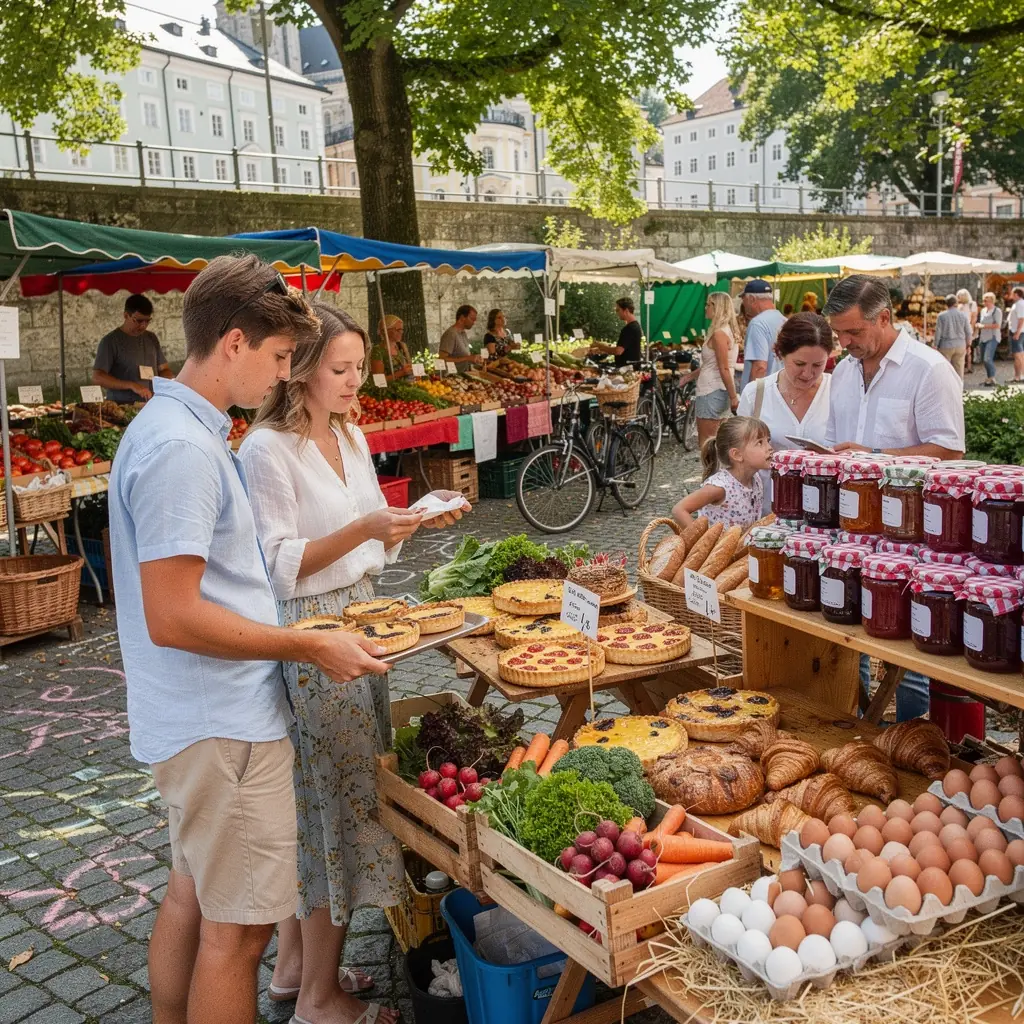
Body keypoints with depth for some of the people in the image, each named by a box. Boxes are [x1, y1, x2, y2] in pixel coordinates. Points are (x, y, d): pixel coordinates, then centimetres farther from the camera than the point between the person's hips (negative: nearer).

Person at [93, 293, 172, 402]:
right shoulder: (110, 341, 0)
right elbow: (97, 378, -6)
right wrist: (132, 386, -16)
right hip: (120, 406, -4)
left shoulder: (152, 338, 15)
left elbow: (164, 369, 21)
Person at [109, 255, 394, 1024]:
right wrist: (310, 648, -19)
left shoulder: (181, 428, 9)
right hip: (225, 726, -10)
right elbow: (171, 618, -26)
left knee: (192, 895, 23)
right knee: (239, 925, 3)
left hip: (196, 720, 10)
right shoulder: (183, 448, -23)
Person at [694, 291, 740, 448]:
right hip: (721, 390, 10)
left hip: (711, 392, -10)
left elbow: (724, 368, -19)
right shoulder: (729, 331, 13)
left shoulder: (719, 334, -16)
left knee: (706, 444, -5)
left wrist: (733, 397, -21)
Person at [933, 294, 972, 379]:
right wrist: (968, 345, 15)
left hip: (946, 346, -2)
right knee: (959, 369, 8)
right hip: (960, 346, 2)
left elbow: (938, 332, -7)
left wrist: (936, 346, 2)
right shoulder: (963, 315, -1)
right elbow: (968, 332, 3)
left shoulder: (941, 316, -8)